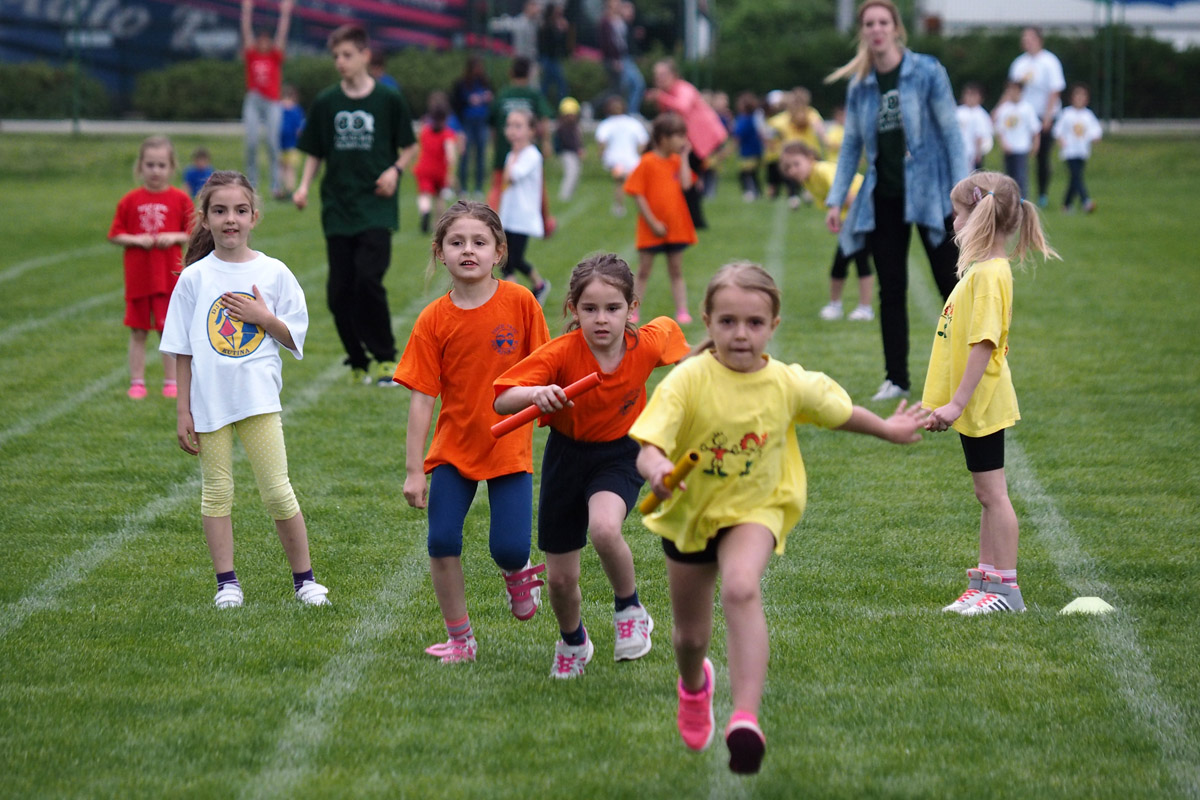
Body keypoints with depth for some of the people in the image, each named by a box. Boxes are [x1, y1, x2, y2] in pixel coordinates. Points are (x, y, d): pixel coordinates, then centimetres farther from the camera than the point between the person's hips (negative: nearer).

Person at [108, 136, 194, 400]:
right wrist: (135, 240, -13)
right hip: (138, 276, 1)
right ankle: (137, 382, 12)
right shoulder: (130, 201, 1)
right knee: (138, 331, 5)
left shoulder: (180, 199, -1)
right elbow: (114, 235, 3)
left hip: (169, 276, -1)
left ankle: (171, 381, 13)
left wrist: (174, 237, -14)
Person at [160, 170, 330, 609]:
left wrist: (264, 318, -11)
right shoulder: (194, 278, 2)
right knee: (216, 491, 6)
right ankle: (227, 582, 15)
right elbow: (183, 350, 5)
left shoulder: (273, 273, 2)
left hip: (259, 396, -1)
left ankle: (304, 577, 10)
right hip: (209, 400, 1)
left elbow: (295, 337, 7)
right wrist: (182, 411, 2)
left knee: (277, 490, -3)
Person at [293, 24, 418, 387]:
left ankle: (386, 358, -3)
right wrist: (304, 186, -2)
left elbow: (411, 147, 10)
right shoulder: (326, 103, 6)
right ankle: (358, 363, 15)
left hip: (376, 208, -3)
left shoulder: (388, 100, 0)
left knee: (368, 278, -17)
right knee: (339, 290, 1)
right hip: (337, 209, 3)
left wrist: (395, 170, -9)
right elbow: (315, 153, 14)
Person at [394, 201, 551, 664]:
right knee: (442, 541, -8)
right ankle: (460, 639, 10)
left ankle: (516, 572, 28)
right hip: (453, 450, 1)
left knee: (509, 548, -10)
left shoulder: (519, 303, -6)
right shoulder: (434, 321, -6)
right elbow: (422, 398, -6)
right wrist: (413, 470, -7)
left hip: (510, 447, -1)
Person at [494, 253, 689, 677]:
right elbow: (501, 399, -28)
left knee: (604, 529, -34)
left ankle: (629, 609, -5)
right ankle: (573, 641, 40)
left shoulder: (647, 343, -18)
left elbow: (667, 327, 7)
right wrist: (536, 394, -47)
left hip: (619, 455, -1)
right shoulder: (561, 353, -24)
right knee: (560, 578, 6)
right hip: (566, 455, 1)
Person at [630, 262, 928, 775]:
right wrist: (657, 469, -54)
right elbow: (648, 448, -31)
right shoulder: (688, 380, -23)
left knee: (741, 588, -33)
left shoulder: (790, 384, -14)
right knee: (691, 633, 17)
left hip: (754, 508, -1)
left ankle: (746, 718, -36)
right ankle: (694, 684, 55)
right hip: (690, 512, 1)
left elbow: (837, 409, 8)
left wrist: (886, 429, 22)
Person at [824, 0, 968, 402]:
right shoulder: (859, 85, 5)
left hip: (928, 192, -4)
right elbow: (851, 145, 12)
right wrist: (835, 199, 6)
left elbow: (951, 132, -6)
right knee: (891, 290, 6)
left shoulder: (927, 72, -6)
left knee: (951, 284, -1)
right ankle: (896, 379, 13)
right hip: (883, 199, 4)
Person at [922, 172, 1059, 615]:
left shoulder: (990, 274, -19)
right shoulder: (981, 269, 12)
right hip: (975, 406, 10)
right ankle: (985, 581, 21)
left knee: (992, 492, -4)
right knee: (987, 493, 14)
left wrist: (958, 402, -25)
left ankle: (1005, 588, 0)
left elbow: (984, 344, -25)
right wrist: (952, 402, 20)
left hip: (983, 404, -10)